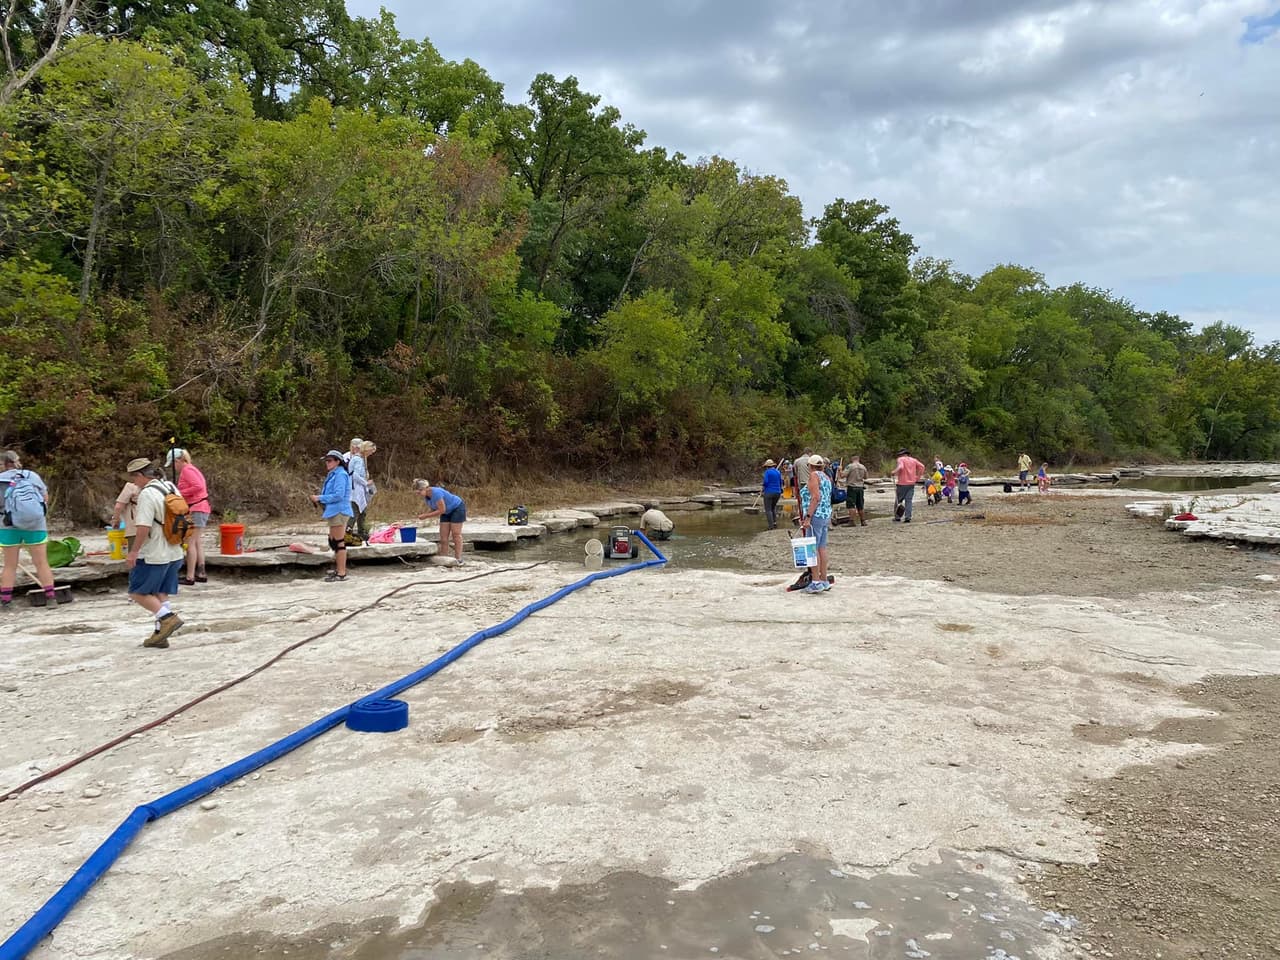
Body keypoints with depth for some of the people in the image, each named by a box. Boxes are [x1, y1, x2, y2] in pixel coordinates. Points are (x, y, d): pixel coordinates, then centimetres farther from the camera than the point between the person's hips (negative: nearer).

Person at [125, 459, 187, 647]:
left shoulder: (147, 494, -18)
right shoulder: (171, 487, 9)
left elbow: (144, 527, -23)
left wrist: (134, 551, -15)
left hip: (153, 555, -8)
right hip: (174, 553, 8)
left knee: (138, 593, 4)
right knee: (161, 594, 13)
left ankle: (168, 618, -7)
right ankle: (160, 634, 14)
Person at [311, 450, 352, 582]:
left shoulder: (340, 475, -15)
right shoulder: (333, 475, 18)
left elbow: (338, 495, -22)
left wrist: (320, 498, -15)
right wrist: (319, 497, 7)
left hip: (339, 512, -11)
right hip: (334, 512, 11)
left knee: (339, 542, -8)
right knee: (333, 542, 20)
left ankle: (341, 574, -5)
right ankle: (338, 569, 31)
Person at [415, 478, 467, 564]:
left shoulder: (436, 493, -32)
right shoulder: (426, 496, -6)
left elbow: (441, 510, -31)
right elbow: (432, 509, 2)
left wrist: (426, 516, -28)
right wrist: (423, 515, -18)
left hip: (457, 507, -8)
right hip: (447, 512, 8)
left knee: (456, 534, -8)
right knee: (443, 536, 0)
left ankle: (458, 559, -4)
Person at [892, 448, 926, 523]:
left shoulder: (901, 459, -3)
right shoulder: (913, 460, 12)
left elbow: (900, 467, -22)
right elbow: (922, 466, 5)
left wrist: (894, 472, -8)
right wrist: (918, 477, 8)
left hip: (902, 484, -4)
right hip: (911, 484, 4)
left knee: (898, 500, 7)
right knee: (908, 501, 3)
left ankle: (897, 517, 10)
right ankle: (908, 517, -4)